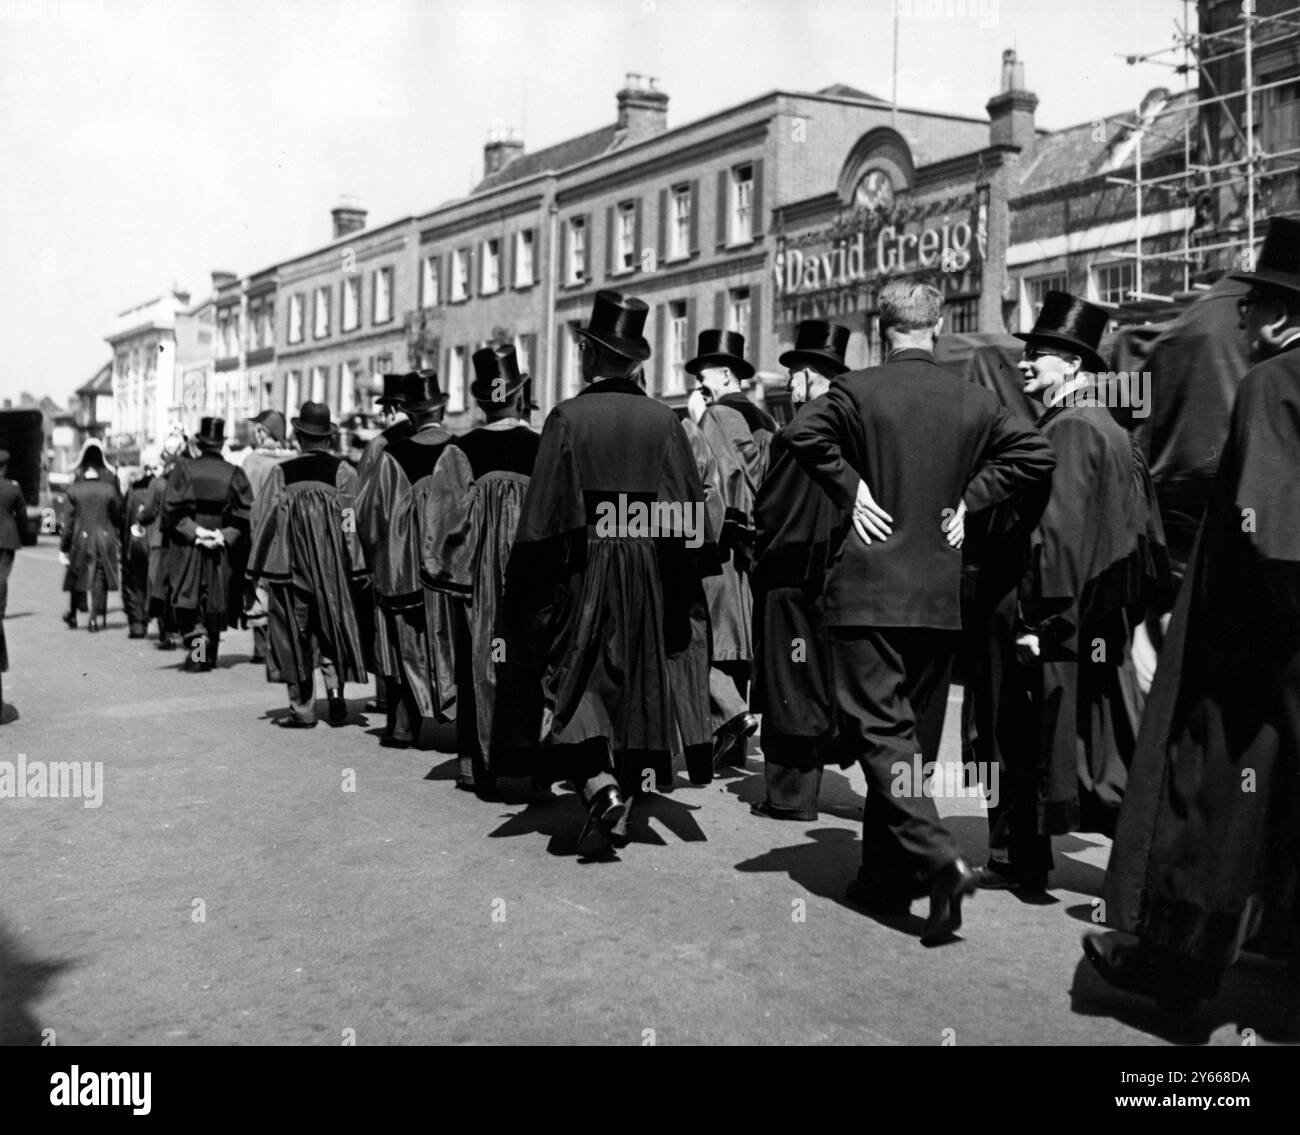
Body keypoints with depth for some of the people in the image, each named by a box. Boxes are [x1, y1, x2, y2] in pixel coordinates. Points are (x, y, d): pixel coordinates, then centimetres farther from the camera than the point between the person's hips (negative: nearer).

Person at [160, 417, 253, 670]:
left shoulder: (184, 469, -3)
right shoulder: (234, 474, 0)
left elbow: (171, 508, -10)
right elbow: (245, 513, -6)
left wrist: (193, 532, -8)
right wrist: (226, 536, -5)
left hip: (187, 547, -2)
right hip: (221, 552, 2)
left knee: (187, 601, 3)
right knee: (215, 603, 11)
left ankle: (196, 639, -22)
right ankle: (208, 656, 18)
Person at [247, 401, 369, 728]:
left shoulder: (280, 473, -3)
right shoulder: (343, 471, -4)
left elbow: (262, 521, -2)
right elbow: (352, 522, -8)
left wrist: (259, 572, 4)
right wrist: (355, 570, -5)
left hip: (290, 568, 0)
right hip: (332, 569, 0)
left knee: (296, 638, 9)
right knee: (331, 631, 16)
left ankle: (302, 709, 9)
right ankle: (335, 689, -3)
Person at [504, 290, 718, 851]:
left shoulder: (567, 417, -8)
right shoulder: (663, 421, -1)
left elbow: (544, 511, -9)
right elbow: (688, 511, -1)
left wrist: (524, 592, -2)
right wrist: (685, 593, 7)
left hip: (581, 569, -2)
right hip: (647, 574, 3)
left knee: (572, 677, 6)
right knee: (639, 680, 13)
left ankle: (598, 781, -15)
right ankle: (628, 791, 19)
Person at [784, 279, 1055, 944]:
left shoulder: (858, 390, -6)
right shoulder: (973, 402, 6)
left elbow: (802, 434, -21)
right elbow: (1035, 453, 4)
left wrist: (850, 488, -8)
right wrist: (967, 498, 7)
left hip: (868, 589, -4)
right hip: (940, 595, 5)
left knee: (879, 731, -3)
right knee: (914, 735, 12)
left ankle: (939, 861, -20)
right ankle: (887, 878, 21)